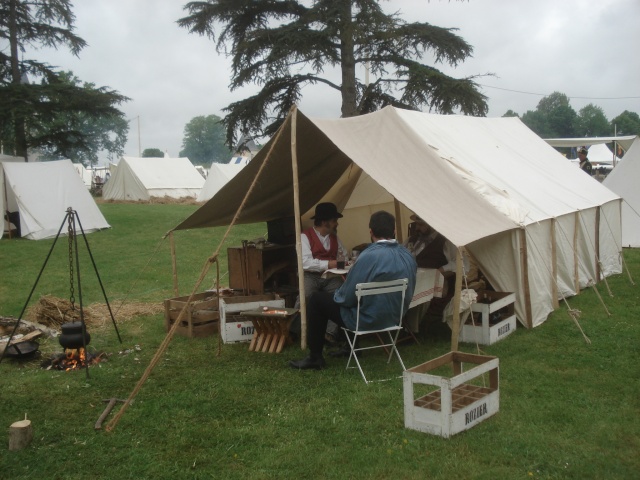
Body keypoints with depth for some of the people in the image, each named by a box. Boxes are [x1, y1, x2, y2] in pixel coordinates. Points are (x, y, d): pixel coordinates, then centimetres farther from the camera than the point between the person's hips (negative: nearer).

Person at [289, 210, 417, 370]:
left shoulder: (369, 257, -26)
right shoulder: (408, 256, -4)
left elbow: (347, 296, -19)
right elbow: (409, 292, 10)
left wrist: (336, 295, 4)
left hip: (367, 320, -7)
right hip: (395, 318, 7)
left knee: (317, 300, 10)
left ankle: (315, 357, 14)